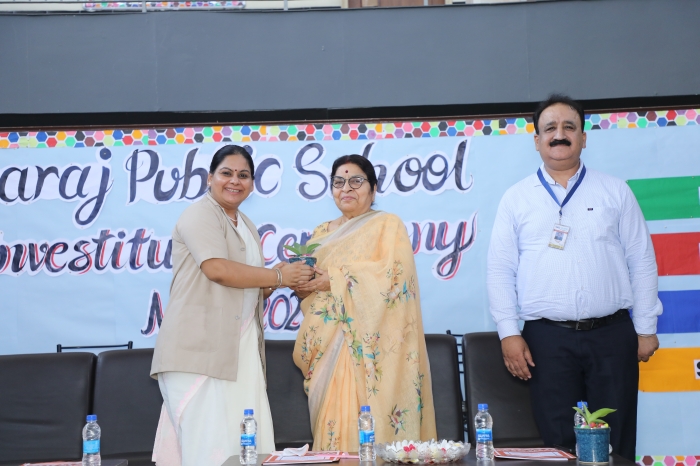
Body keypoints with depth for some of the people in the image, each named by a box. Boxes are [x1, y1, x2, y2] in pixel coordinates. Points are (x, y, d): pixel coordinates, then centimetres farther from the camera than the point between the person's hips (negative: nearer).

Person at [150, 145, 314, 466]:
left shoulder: (246, 227, 22)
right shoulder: (200, 214, -4)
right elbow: (217, 269, -19)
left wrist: (273, 283, 2)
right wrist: (278, 276, -9)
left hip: (240, 350, 8)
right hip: (199, 349, -8)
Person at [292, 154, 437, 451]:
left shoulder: (388, 225, 2)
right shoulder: (323, 233, 20)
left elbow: (393, 273, -13)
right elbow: (310, 280, 18)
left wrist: (333, 280, -16)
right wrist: (301, 285, -6)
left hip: (370, 345, -5)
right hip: (329, 344, 5)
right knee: (334, 421, 3)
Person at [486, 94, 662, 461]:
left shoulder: (615, 192, 8)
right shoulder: (516, 199, 6)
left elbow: (641, 263, 8)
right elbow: (500, 271, 4)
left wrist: (646, 328, 3)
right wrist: (509, 334, -4)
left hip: (612, 334, 1)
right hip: (547, 338, 0)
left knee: (616, 441, 6)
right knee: (558, 443, 4)